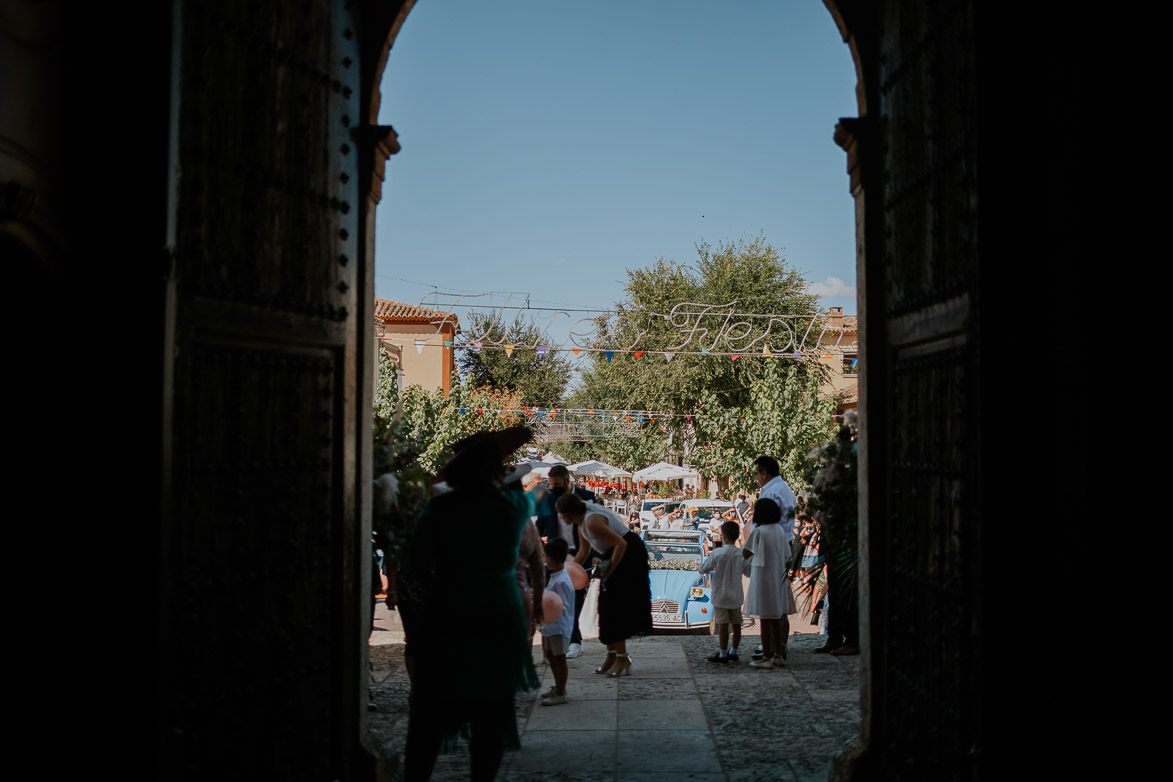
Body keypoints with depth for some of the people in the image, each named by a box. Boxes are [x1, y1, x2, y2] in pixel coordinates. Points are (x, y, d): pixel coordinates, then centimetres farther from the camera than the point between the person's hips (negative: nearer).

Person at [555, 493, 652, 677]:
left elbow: (621, 544, -26)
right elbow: (583, 551, 16)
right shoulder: (582, 519, 6)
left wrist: (609, 570, -18)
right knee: (607, 606, 11)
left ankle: (622, 657, -3)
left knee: (615, 606, -8)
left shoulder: (592, 522, -26)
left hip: (630, 556, -10)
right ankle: (612, 655, 17)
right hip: (619, 555, 10)